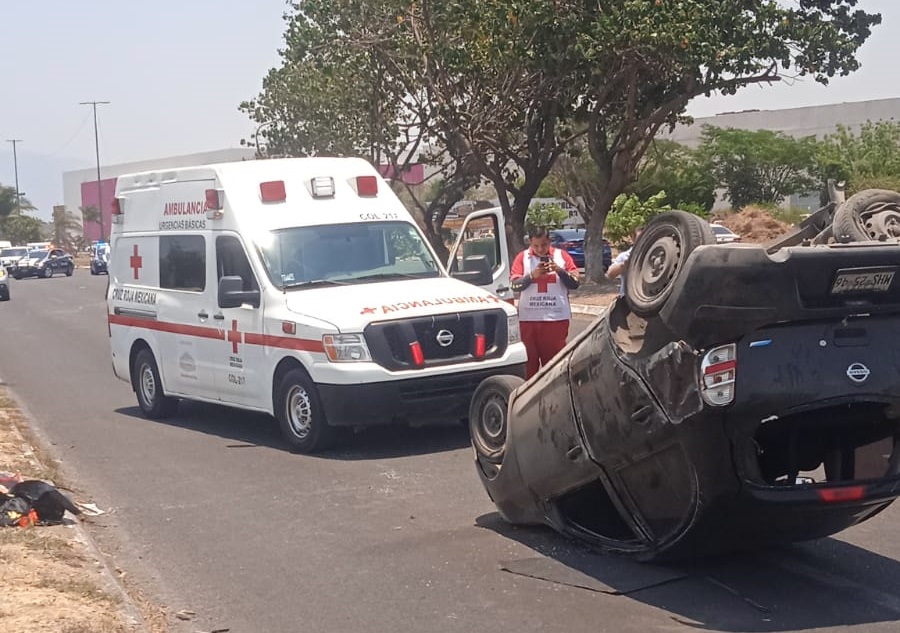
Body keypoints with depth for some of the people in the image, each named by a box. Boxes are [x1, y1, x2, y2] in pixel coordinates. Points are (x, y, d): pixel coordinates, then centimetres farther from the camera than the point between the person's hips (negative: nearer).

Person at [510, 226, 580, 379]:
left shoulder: (562, 255, 7)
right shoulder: (522, 257, 6)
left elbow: (575, 284, 3)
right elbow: (514, 285, -3)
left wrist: (559, 270, -12)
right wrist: (532, 275, -17)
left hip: (557, 318, 0)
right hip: (528, 318, 0)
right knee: (529, 359, 2)